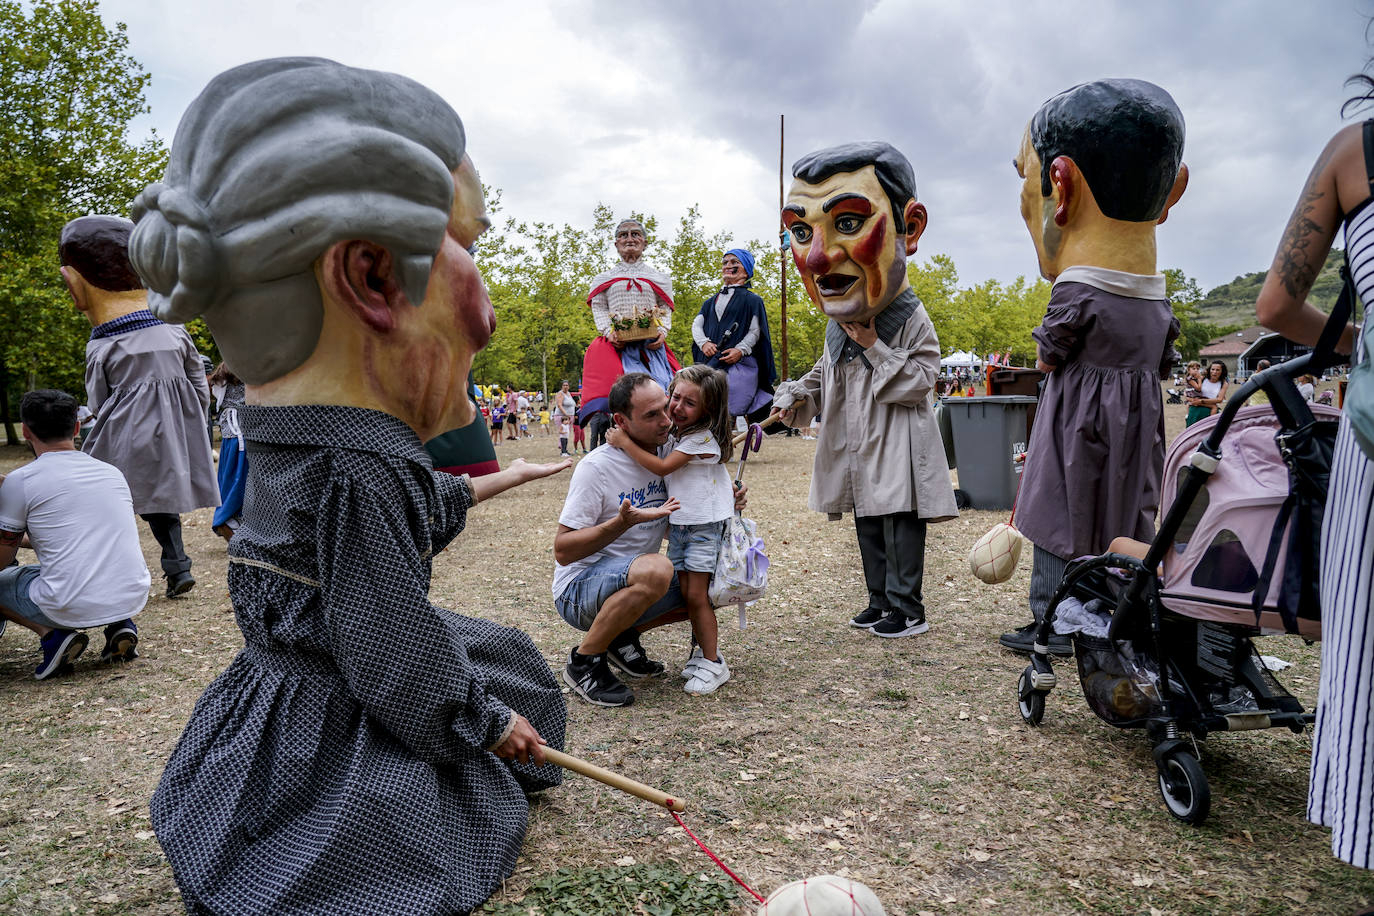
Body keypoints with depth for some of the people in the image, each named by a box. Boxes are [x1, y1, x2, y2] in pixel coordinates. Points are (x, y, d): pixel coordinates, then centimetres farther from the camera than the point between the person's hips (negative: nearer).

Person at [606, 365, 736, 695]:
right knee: (686, 593, 9)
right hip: (677, 524, 7)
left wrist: (624, 442, -15)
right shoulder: (674, 433, 9)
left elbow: (662, 467, -19)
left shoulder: (703, 437, -15)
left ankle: (713, 663, 5)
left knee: (697, 595, -6)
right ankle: (702, 648, 26)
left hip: (706, 525, -7)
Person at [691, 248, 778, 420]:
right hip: (710, 361, 5)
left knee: (728, 408, -19)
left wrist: (740, 350, -17)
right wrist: (704, 342, -7)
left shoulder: (751, 299, 9)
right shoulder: (711, 302, 25)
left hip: (738, 362, -5)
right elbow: (697, 324, 15)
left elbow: (755, 331, 0)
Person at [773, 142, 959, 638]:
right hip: (855, 448, 7)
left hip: (898, 449, -6)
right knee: (868, 528, 13)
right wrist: (795, 397, 0)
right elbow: (824, 378, 18)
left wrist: (875, 347, -18)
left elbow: (921, 379, -16)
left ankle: (907, 609, 8)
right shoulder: (839, 327, 9)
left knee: (902, 529, -2)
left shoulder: (910, 319, -10)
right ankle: (880, 602, 24)